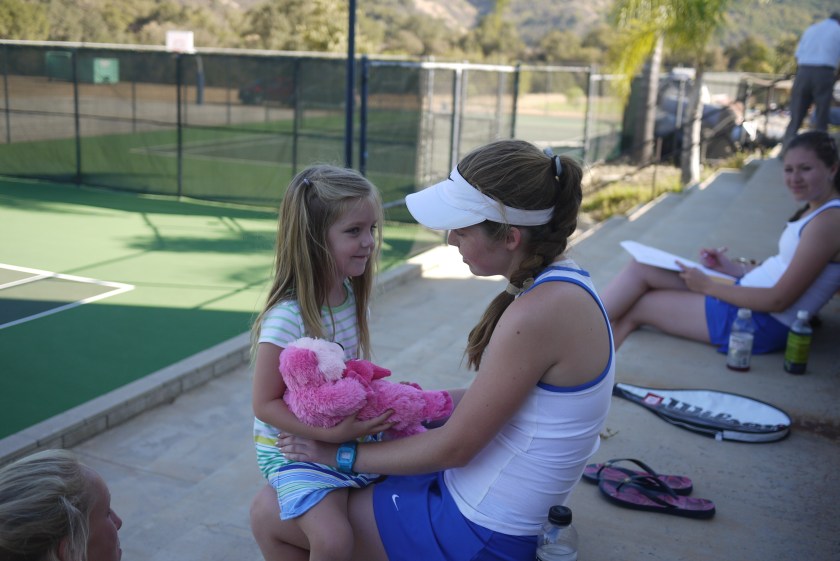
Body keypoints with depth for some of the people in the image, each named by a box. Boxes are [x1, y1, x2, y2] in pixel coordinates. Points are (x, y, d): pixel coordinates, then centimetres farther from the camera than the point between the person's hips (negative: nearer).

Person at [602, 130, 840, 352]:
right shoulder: (815, 210, 11)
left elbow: (778, 300, -19)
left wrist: (708, 286, -12)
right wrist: (731, 266, 5)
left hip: (761, 323, -9)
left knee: (634, 310, -6)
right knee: (641, 269, 3)